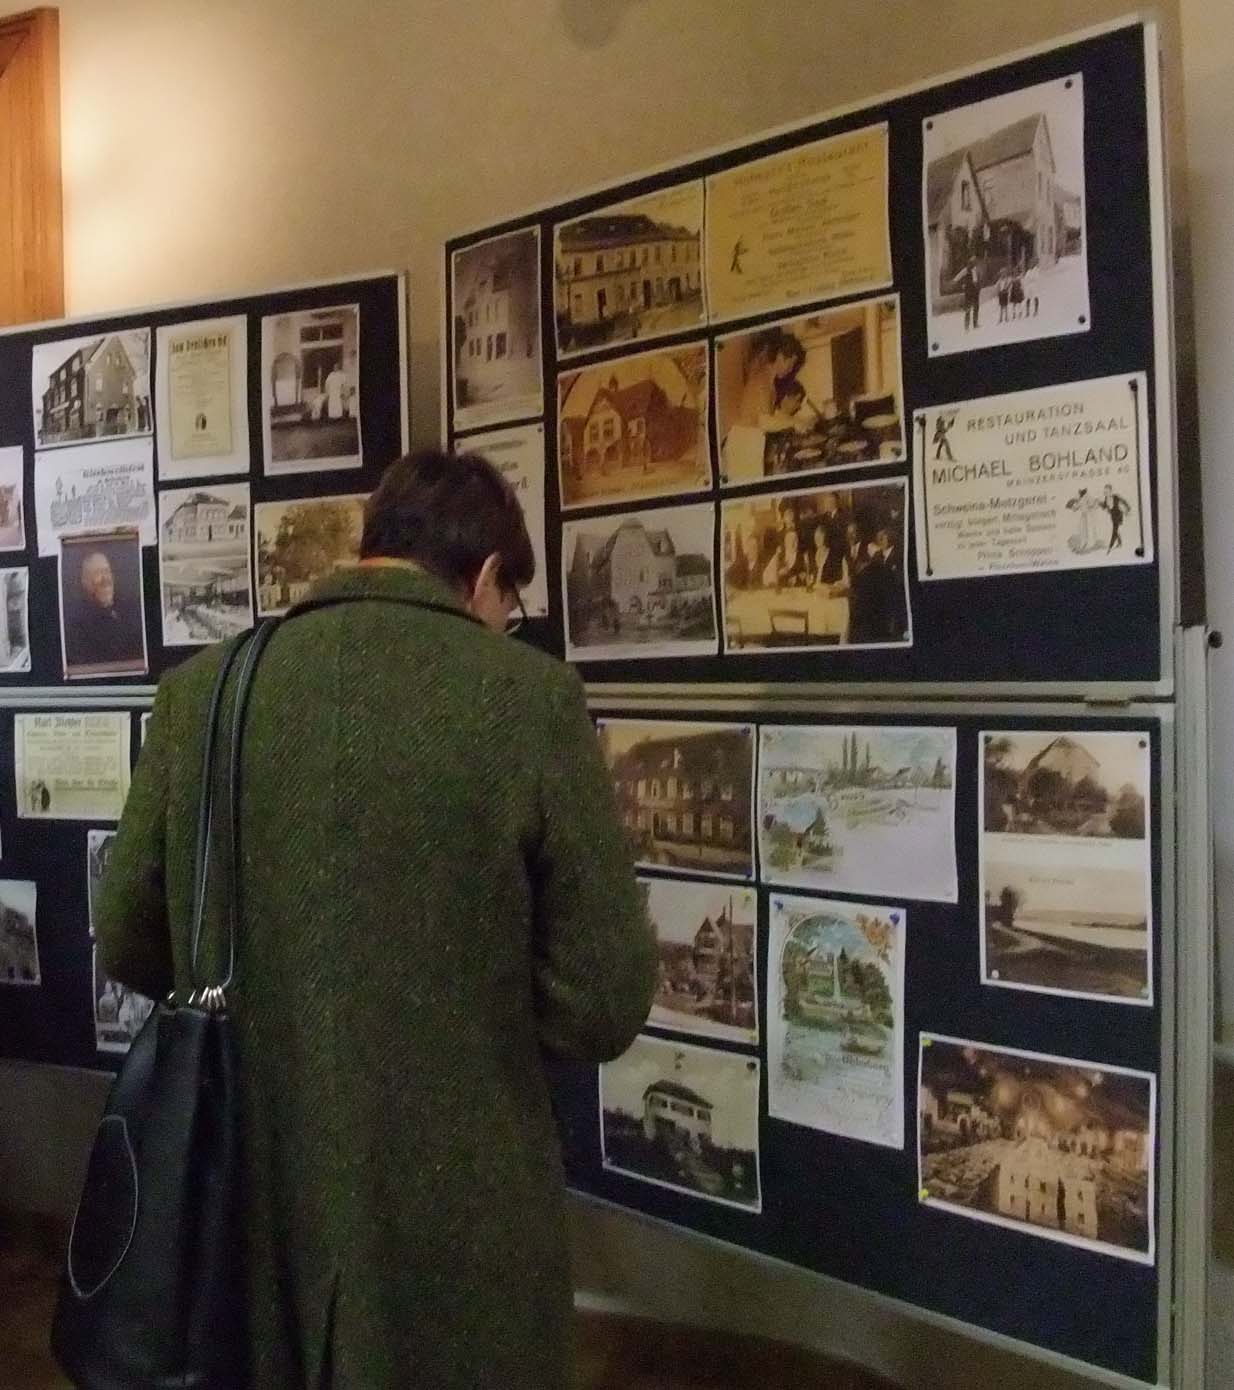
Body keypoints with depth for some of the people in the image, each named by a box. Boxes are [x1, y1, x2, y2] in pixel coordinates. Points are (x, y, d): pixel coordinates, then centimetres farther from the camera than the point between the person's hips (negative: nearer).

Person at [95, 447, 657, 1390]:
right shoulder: (531, 696, -16)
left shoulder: (202, 688, -5)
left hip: (249, 1202, 4)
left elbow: (128, 944, 5)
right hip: (454, 1220, -3)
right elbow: (603, 1005, -15)